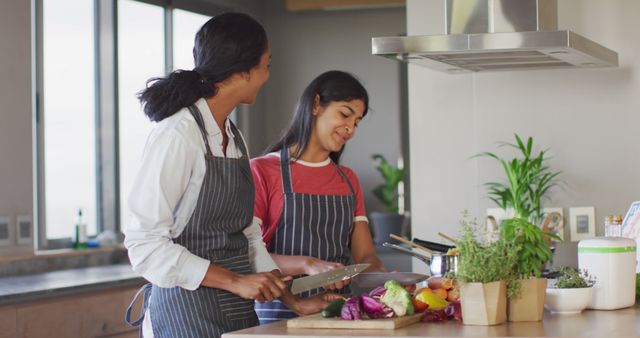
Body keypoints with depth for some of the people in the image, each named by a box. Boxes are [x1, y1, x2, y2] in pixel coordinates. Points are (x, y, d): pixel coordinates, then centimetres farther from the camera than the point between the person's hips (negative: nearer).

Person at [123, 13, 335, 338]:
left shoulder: (233, 137, 9)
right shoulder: (177, 135, -15)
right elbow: (144, 244, -18)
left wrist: (293, 301, 5)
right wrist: (235, 281, -20)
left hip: (238, 311, 8)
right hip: (186, 310, -7)